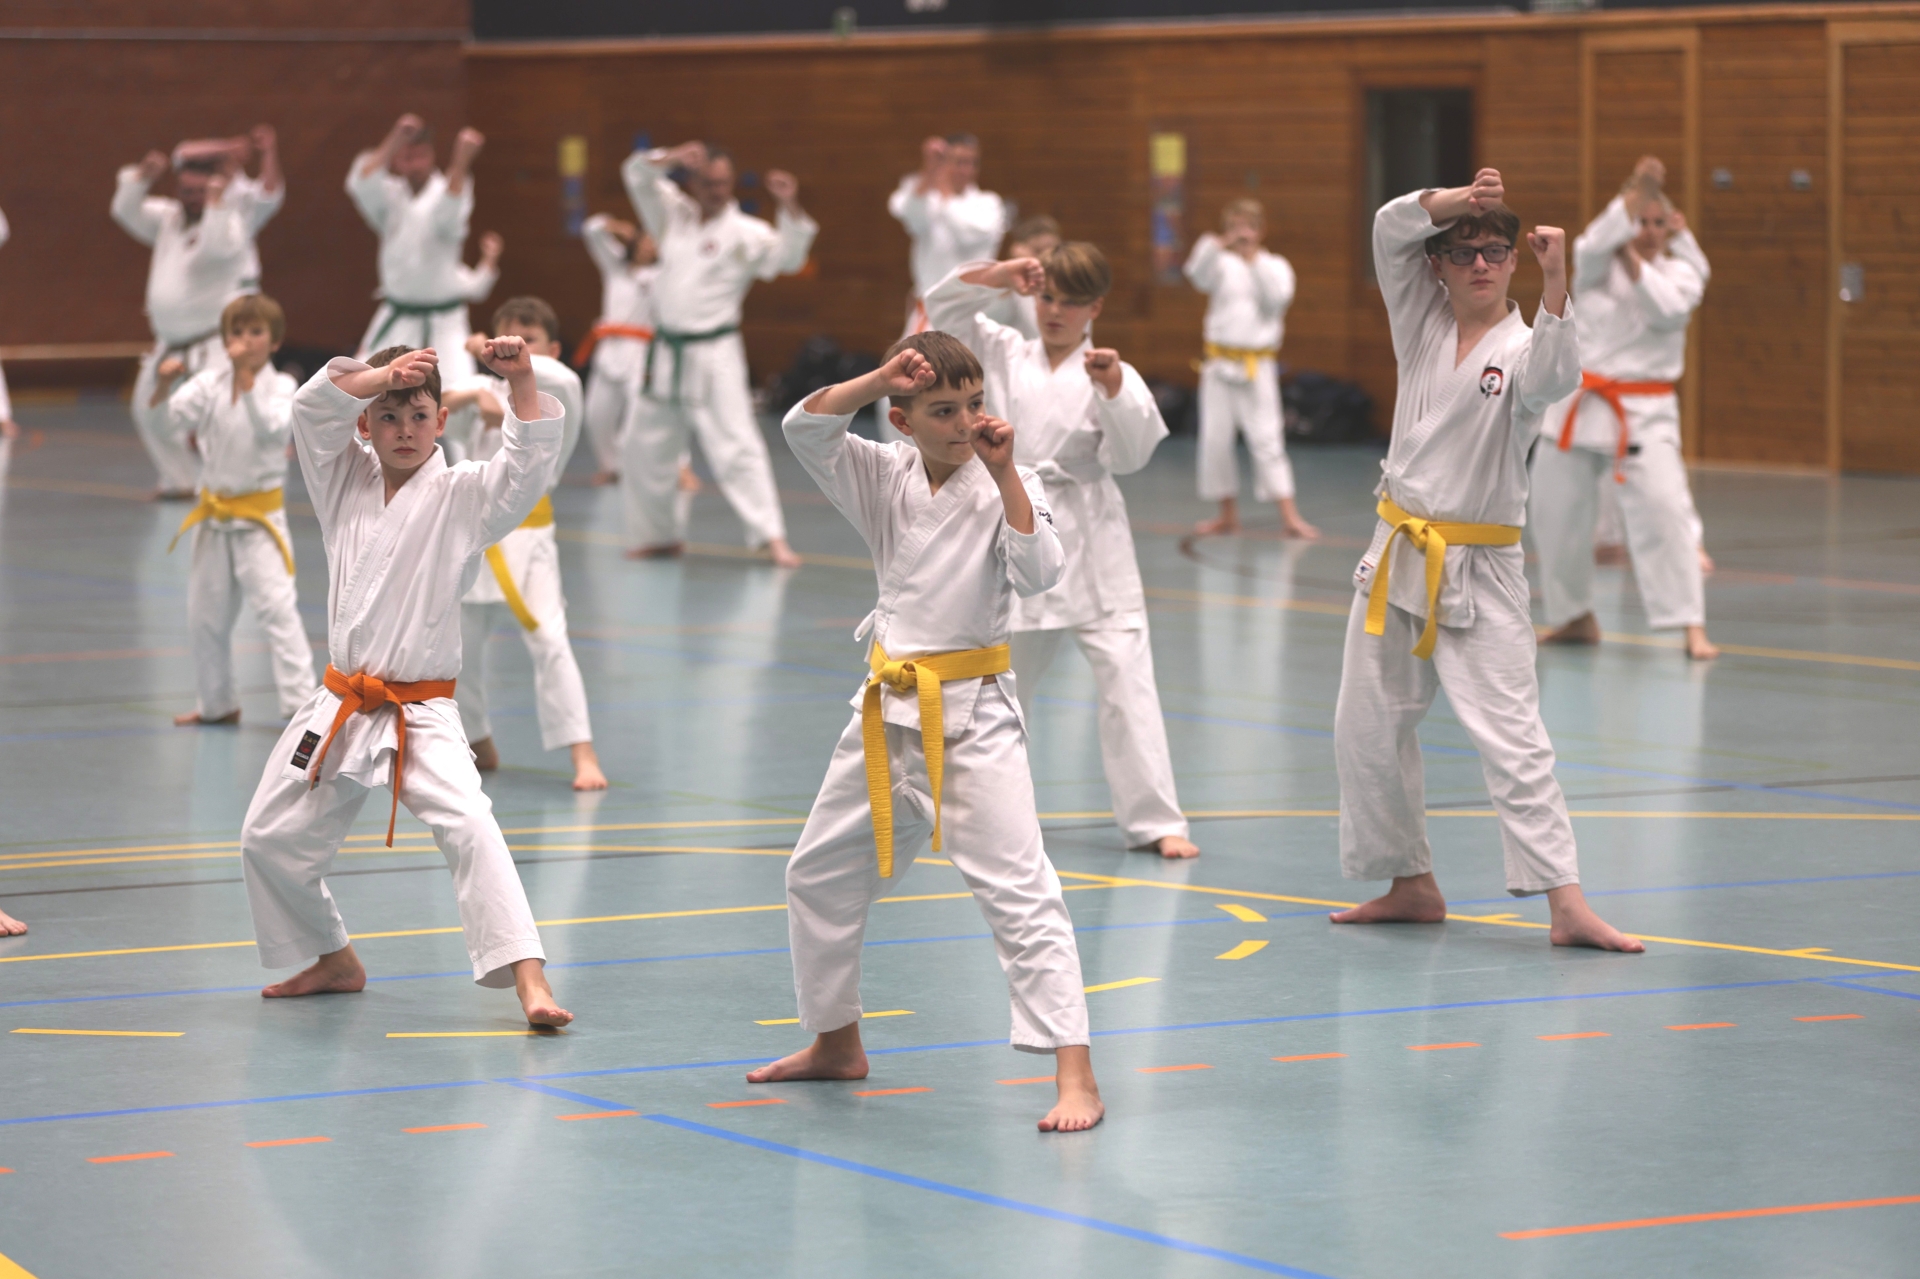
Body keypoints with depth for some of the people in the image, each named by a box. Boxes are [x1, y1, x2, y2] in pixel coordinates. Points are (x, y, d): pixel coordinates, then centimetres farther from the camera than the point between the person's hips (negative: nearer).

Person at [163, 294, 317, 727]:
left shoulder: (280, 385, -8)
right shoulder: (212, 380, 1)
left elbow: (273, 426, -26)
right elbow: (178, 417, -11)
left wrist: (247, 382, -30)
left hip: (259, 516, -5)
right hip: (215, 513, 5)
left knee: (277, 608, -15)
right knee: (205, 615, 14)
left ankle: (301, 701, -14)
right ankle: (217, 703, 31)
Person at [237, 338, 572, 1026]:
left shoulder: (462, 496, -3)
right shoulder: (347, 483, 7)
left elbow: (530, 460, -18)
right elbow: (312, 409, -6)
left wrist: (521, 381, -32)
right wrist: (381, 374, -20)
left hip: (421, 718, -5)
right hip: (339, 710, 5)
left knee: (469, 826, -27)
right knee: (270, 839, 14)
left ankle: (528, 979, -32)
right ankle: (336, 962, 36)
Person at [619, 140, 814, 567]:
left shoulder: (746, 234, -6)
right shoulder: (674, 216, 9)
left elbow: (788, 255, -19)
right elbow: (638, 175, 6)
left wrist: (791, 207, -35)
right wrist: (671, 160, -14)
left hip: (714, 355, -6)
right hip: (667, 356, 6)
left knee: (736, 445, -15)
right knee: (645, 450, 13)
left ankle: (773, 538, -18)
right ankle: (657, 534, 29)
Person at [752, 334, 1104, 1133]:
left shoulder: (1005, 484, -6)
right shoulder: (885, 479, 5)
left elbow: (1037, 573, -20)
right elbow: (805, 428, -6)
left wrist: (1006, 476, -22)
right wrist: (877, 380, -17)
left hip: (973, 715, -6)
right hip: (890, 713, 6)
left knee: (1018, 888, -16)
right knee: (820, 877, 17)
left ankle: (1075, 1075, -18)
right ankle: (836, 1044, 37)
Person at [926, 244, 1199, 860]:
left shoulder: (1111, 372, -4)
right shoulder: (1004, 355, 7)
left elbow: (1131, 455, -13)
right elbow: (944, 305, 2)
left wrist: (1113, 389, -28)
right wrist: (1003, 274, -11)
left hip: (1089, 549, -4)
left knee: (1126, 678, -10)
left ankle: (1154, 821, -8)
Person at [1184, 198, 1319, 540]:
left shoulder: (1275, 266, 3)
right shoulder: (1222, 264, 4)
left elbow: (1277, 297, -14)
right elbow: (1198, 274, -15)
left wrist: (1253, 261, -16)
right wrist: (1221, 243, -28)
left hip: (1257, 367, -3)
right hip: (1220, 366, 3)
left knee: (1267, 439, -8)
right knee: (1215, 439, 6)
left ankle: (1290, 517, -9)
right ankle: (1228, 515, 20)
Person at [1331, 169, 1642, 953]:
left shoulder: (1521, 347, -7)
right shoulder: (1423, 324, 6)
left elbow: (1554, 378, -30)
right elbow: (1391, 228, -4)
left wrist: (1555, 283, -39)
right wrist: (1460, 200, -20)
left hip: (1478, 572, -5)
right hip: (1399, 556, 5)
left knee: (1512, 735, -13)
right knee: (1368, 730, 10)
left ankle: (1566, 905, -16)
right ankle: (1412, 886, 24)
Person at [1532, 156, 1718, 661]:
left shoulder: (1681, 271, 4)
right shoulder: (1597, 263, 2)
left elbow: (1669, 311, -15)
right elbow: (1597, 243, -21)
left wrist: (1636, 266, -19)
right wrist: (1634, 193, -32)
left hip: (1644, 411, -2)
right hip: (1581, 405, 2)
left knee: (1665, 509, -18)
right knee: (1555, 514, 9)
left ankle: (1693, 627, -17)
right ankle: (1576, 617, 29)